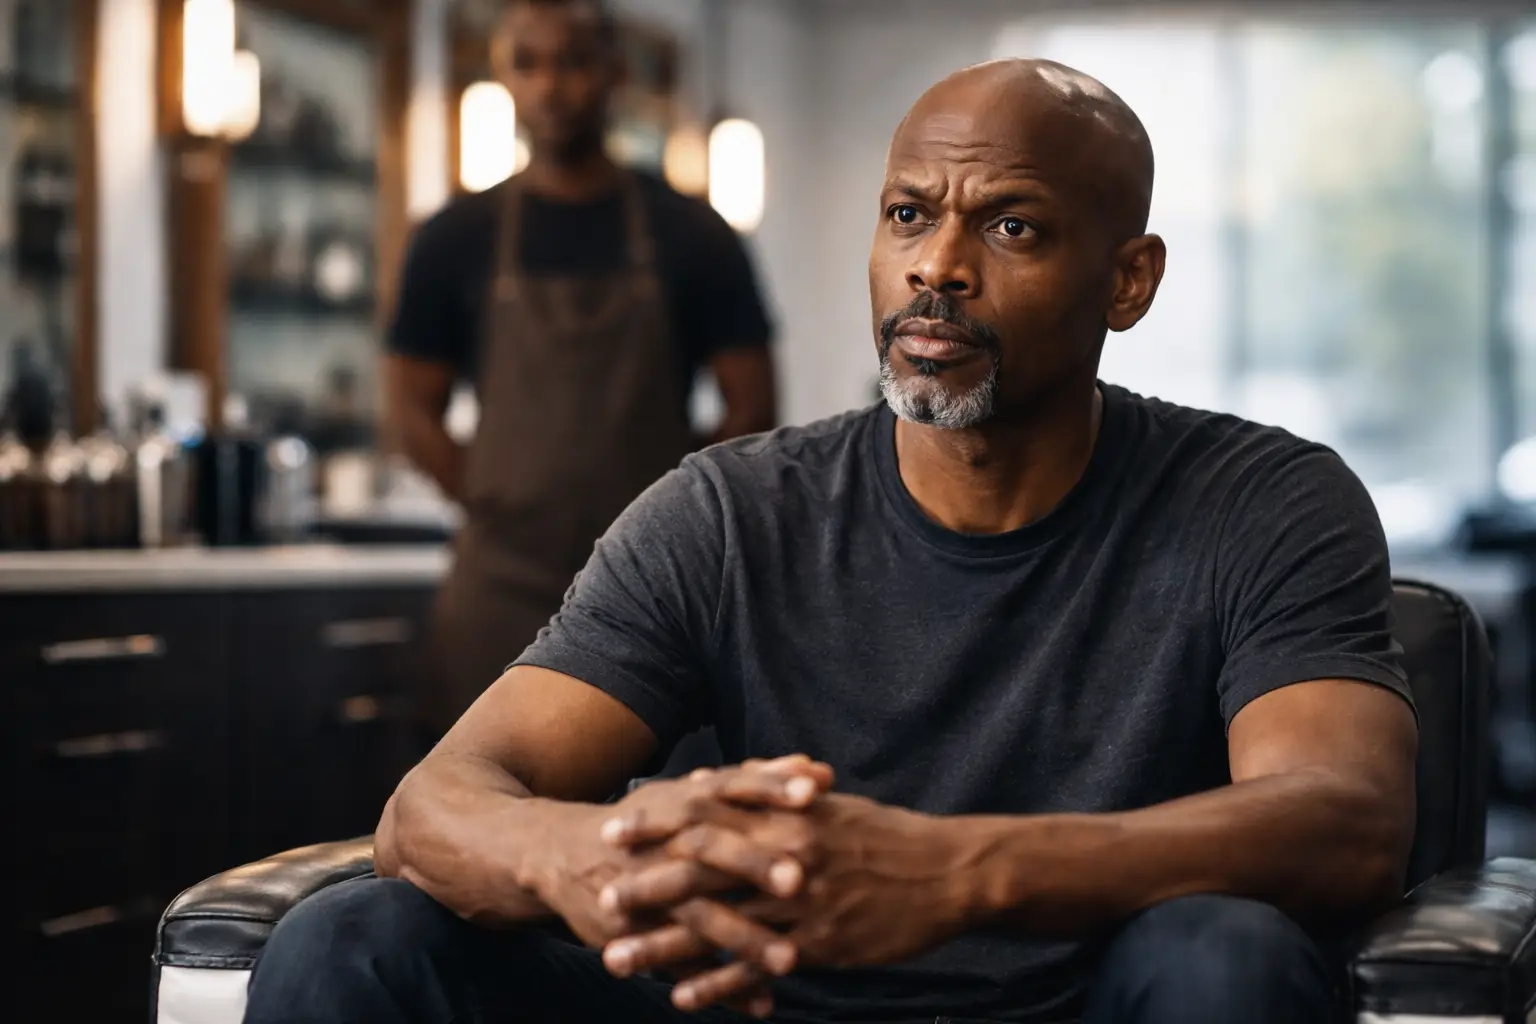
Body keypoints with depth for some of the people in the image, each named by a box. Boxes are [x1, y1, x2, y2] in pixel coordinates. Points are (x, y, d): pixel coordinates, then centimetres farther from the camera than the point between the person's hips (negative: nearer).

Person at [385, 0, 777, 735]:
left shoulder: (688, 235, 5)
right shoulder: (459, 239, 7)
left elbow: (751, 407, 7)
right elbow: (413, 408, 9)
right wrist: (501, 513, 0)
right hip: (503, 592, 0)